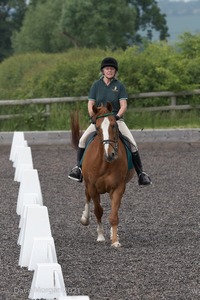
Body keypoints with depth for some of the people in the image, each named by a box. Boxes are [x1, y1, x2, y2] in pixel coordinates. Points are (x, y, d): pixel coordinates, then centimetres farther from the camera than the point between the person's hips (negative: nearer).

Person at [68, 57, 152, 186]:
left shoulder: (119, 86, 1)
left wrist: (117, 116, -23)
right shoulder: (96, 85, 4)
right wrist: (93, 117, -15)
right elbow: (90, 104, 2)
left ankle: (141, 173, -10)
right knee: (83, 140, -17)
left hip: (116, 119, -1)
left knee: (132, 144, -16)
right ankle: (78, 168, -6)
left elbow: (123, 105, -6)